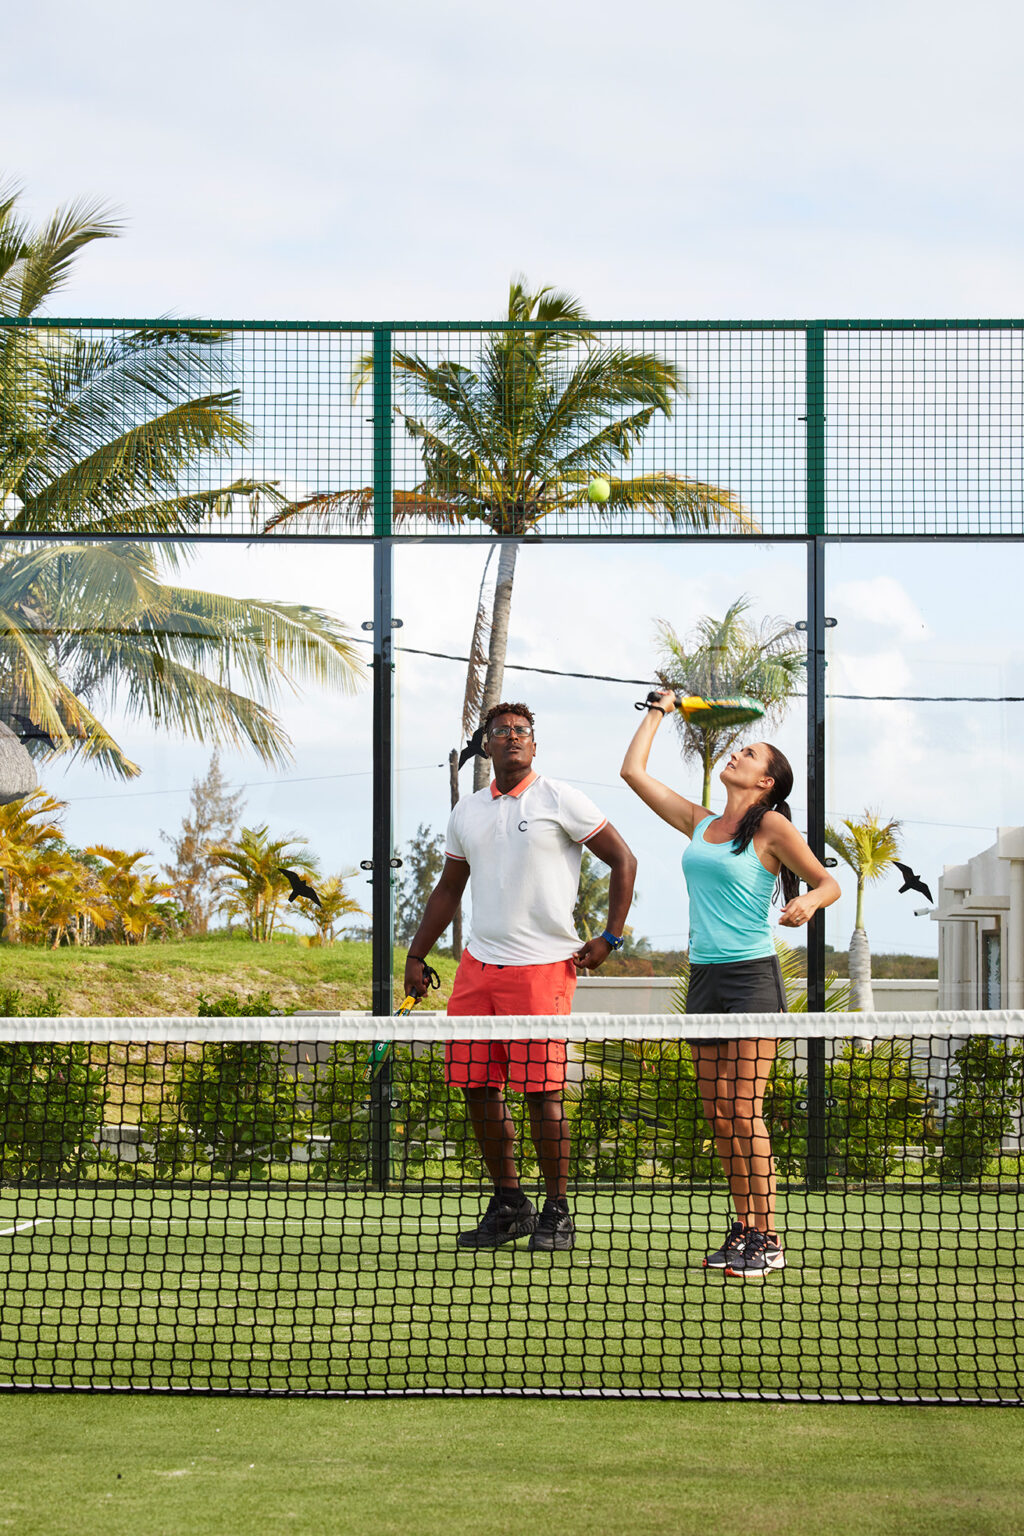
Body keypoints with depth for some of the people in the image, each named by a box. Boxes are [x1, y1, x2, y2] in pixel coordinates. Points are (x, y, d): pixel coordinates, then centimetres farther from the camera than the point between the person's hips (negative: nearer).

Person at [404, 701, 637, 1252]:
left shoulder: (560, 800, -2)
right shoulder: (467, 812, 14)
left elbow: (623, 860, 0)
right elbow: (448, 887, 24)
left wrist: (609, 938, -5)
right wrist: (416, 955, 19)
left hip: (543, 965, -5)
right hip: (478, 963, 6)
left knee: (541, 1091, -7)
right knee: (477, 1087, 3)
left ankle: (557, 1212, 4)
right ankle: (509, 1206, 15)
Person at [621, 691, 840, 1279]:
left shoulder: (772, 826, -2)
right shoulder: (700, 823, 14)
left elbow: (829, 882, 3)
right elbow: (634, 771, 19)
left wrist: (809, 901, -18)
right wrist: (660, 710, 25)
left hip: (752, 977, -6)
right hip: (705, 977, 6)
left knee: (743, 1110, -11)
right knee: (718, 1114, 6)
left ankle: (767, 1239, -7)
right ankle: (744, 1230, 13)